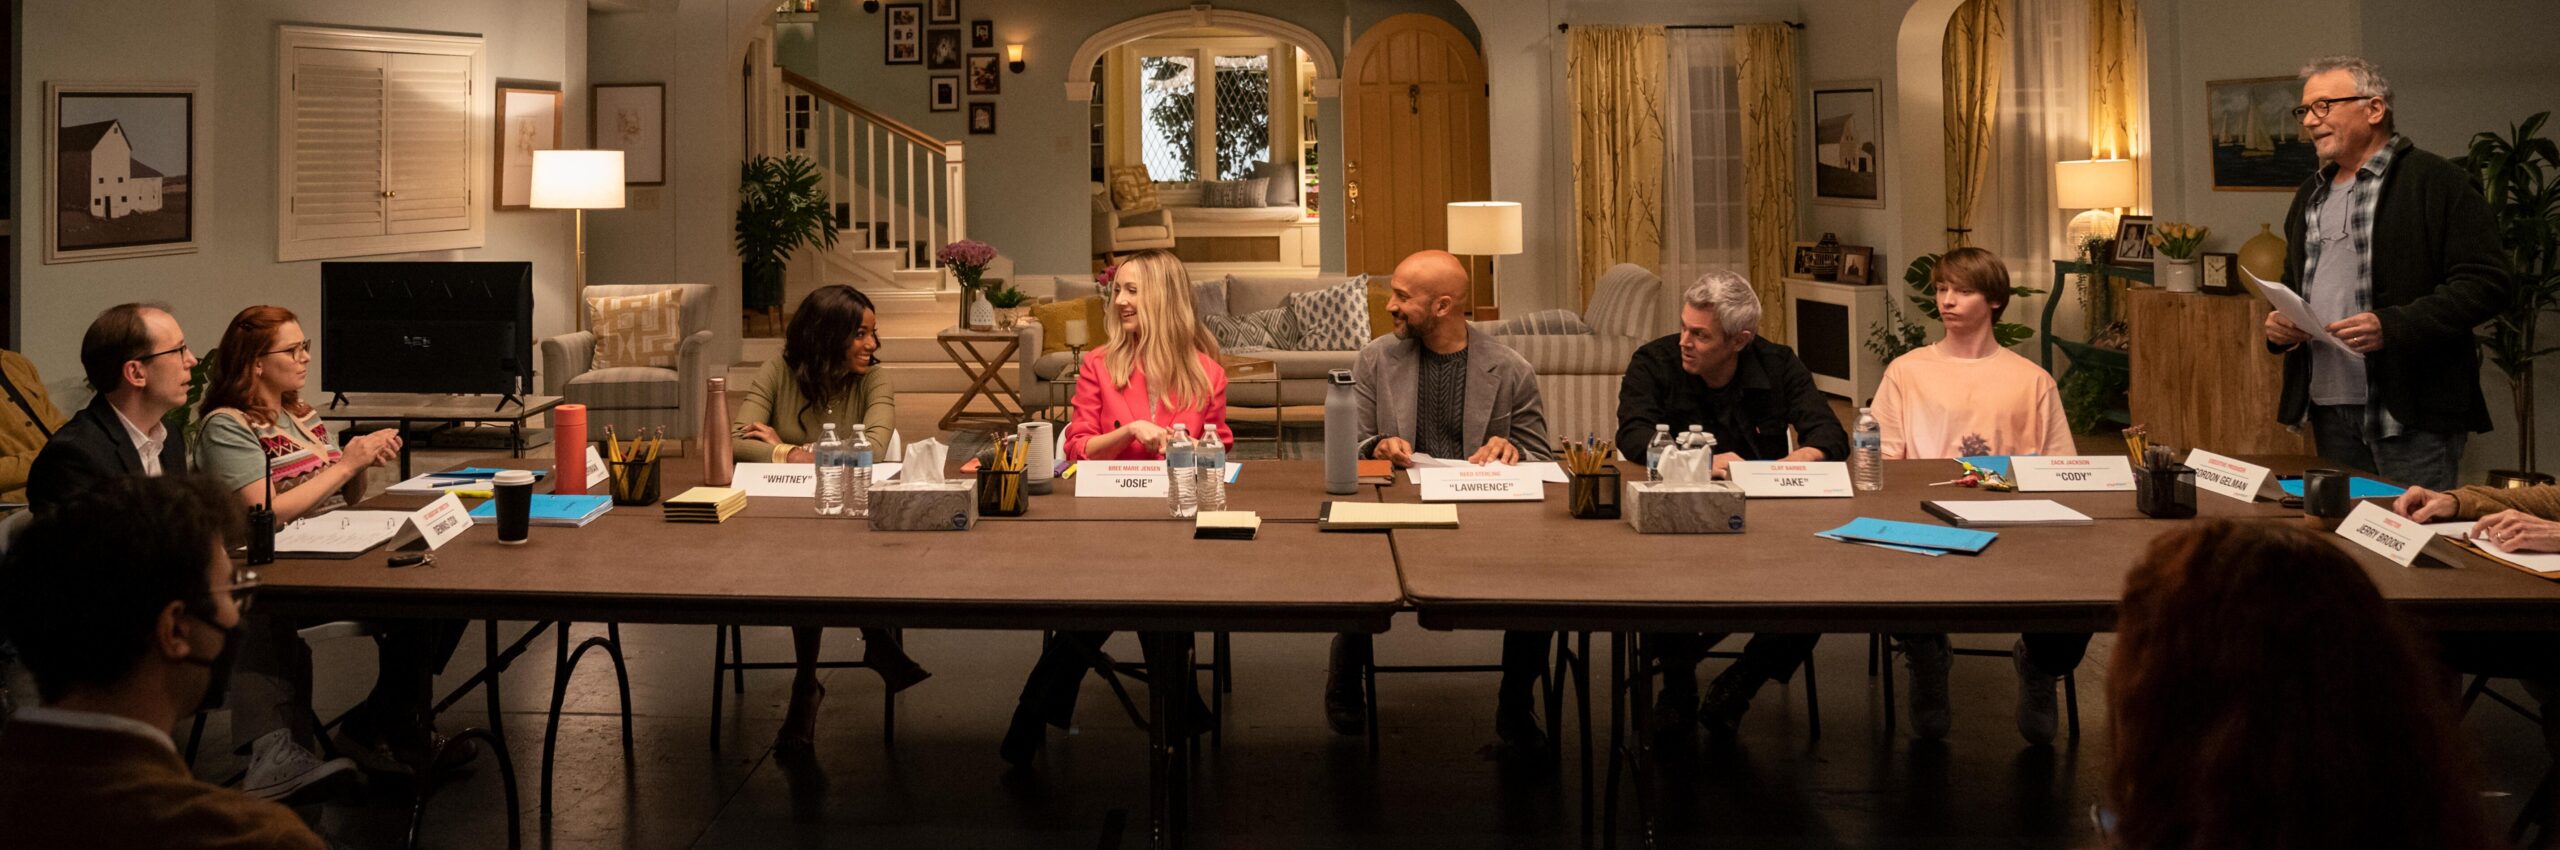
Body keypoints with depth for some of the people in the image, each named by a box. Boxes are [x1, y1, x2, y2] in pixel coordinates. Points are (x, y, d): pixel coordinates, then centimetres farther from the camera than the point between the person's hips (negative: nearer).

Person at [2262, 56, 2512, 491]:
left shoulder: (2437, 182, -5)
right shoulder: (2311, 195, 19)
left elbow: (2488, 283, -12)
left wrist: (2393, 327, -22)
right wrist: (2279, 325, 7)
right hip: (2329, 411, 7)